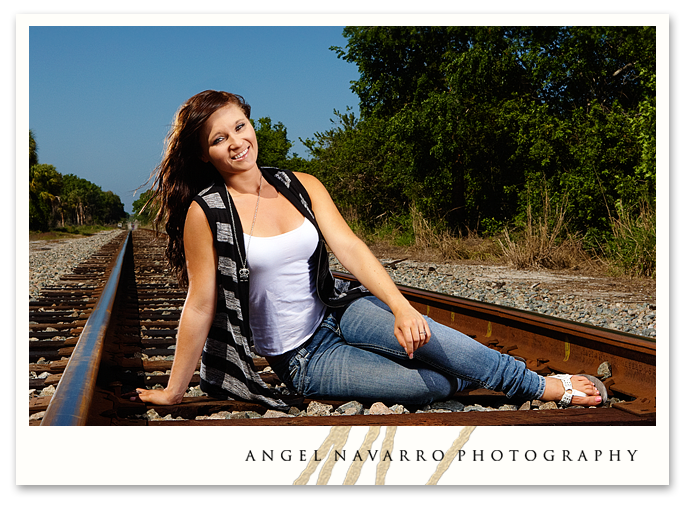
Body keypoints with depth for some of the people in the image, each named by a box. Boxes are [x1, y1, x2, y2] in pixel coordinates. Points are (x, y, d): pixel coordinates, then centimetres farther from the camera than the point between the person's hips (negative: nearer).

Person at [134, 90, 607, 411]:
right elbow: (200, 305, -11)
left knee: (422, 336, -27)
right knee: (434, 383, -21)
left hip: (338, 312, 4)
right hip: (302, 358, -4)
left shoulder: (301, 186, 1)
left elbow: (349, 246, -9)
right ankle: (543, 388, -2)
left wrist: (401, 307, -24)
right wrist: (173, 392, -9)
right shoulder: (207, 211, -13)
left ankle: (540, 384, -10)